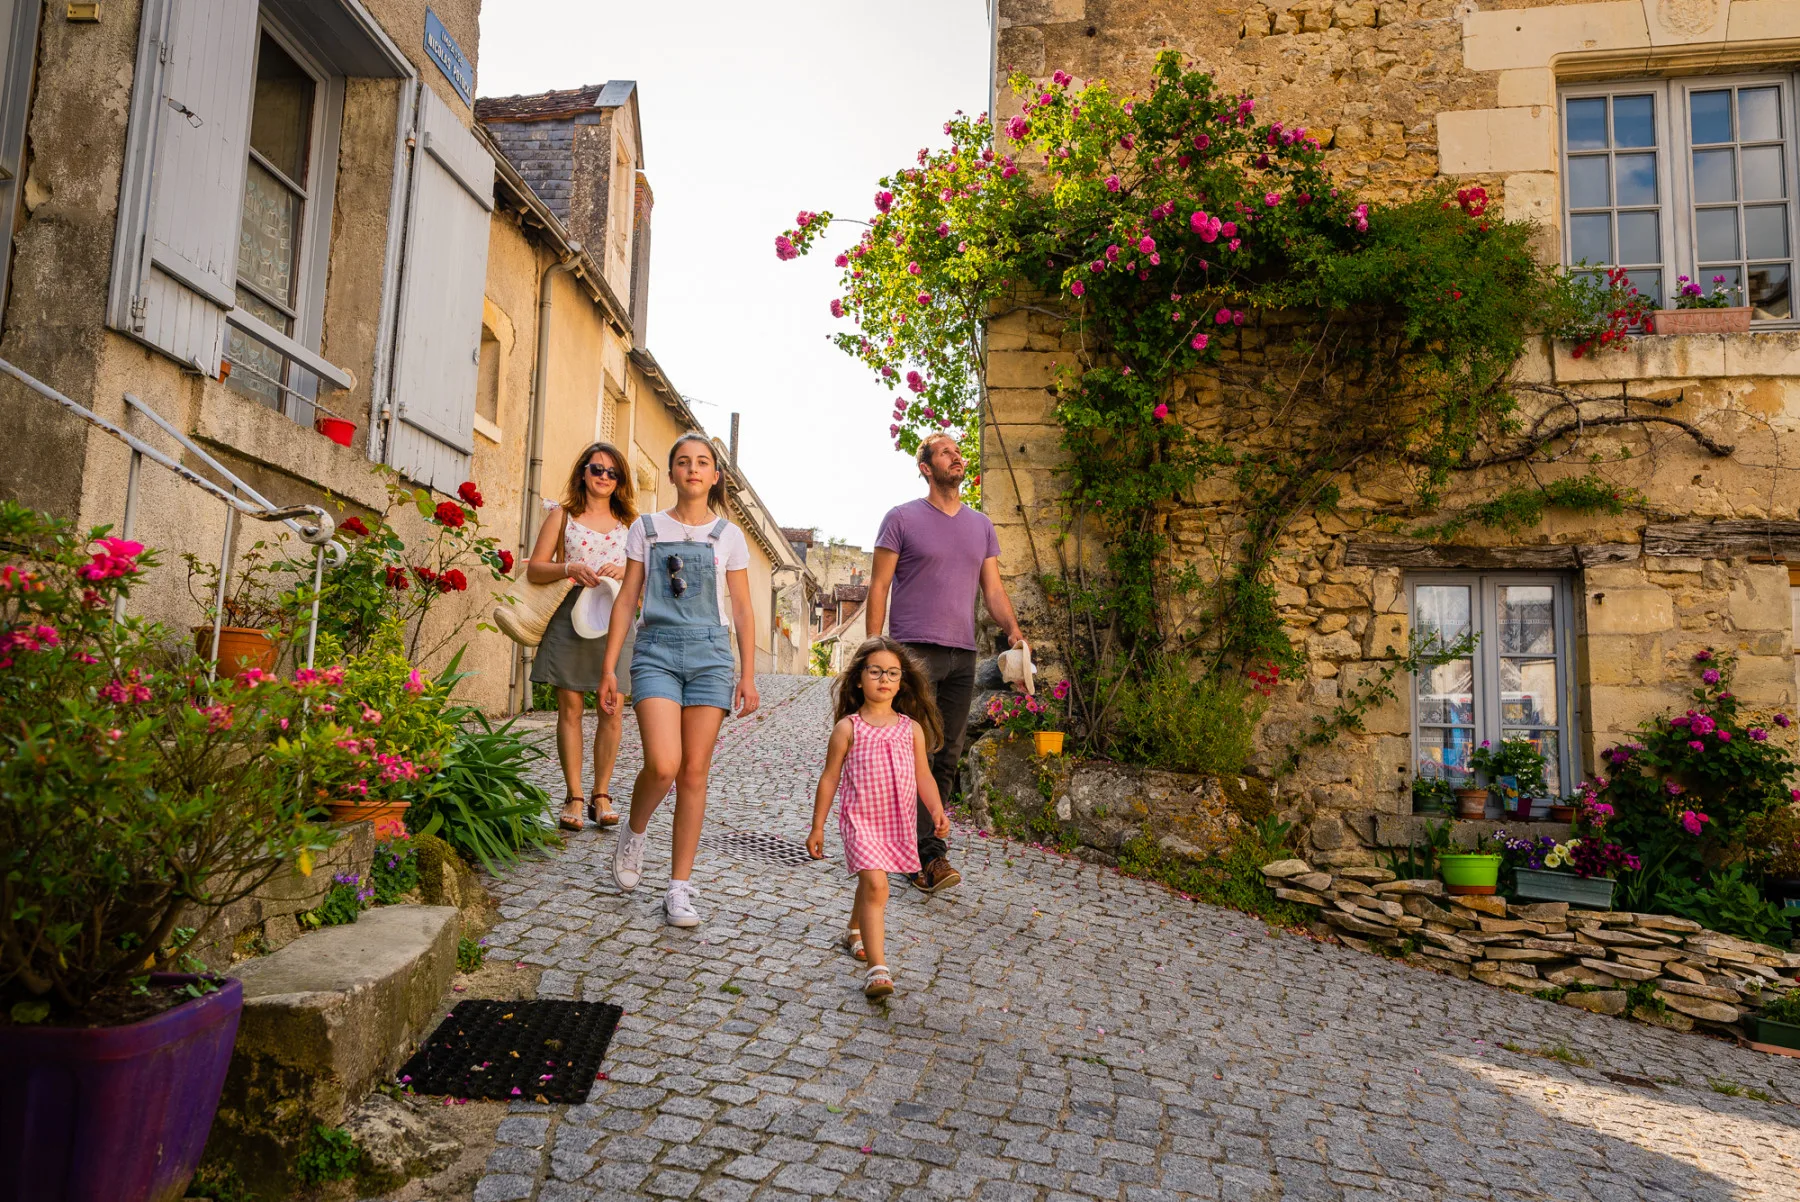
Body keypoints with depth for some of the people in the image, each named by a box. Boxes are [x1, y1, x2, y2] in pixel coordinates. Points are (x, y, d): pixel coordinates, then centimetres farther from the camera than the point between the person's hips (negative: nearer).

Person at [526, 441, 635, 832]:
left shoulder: (629, 522, 16)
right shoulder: (562, 516, 11)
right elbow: (534, 569, 6)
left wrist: (626, 571, -7)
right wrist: (569, 568, -12)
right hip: (570, 616, -1)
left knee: (611, 711, -2)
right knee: (570, 708, -2)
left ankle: (601, 795, 8)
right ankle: (574, 797, 6)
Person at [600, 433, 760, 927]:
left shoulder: (728, 536, 9)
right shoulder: (646, 529, 9)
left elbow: (742, 611, 9)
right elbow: (626, 600, 8)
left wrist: (748, 675, 3)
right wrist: (609, 667, 3)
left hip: (710, 654, 1)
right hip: (656, 650, -1)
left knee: (694, 773, 0)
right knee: (662, 765, -18)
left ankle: (680, 888, 8)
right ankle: (634, 833, 15)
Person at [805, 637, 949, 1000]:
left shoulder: (912, 728, 3)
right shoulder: (848, 728, -5)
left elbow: (923, 776, 7)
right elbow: (829, 778, -1)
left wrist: (937, 810, -9)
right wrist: (817, 827, 1)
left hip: (898, 823, 4)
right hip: (860, 820, -4)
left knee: (870, 882, 22)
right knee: (875, 885, -19)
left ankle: (856, 932, 50)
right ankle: (878, 968, -20)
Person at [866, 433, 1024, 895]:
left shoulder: (981, 525, 17)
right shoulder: (903, 518, 2)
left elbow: (992, 587, 14)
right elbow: (879, 586, 1)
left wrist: (1013, 629, -4)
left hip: (962, 654, 6)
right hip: (914, 651, -5)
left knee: (947, 756, 6)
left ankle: (911, 847, 16)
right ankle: (930, 856, -7)